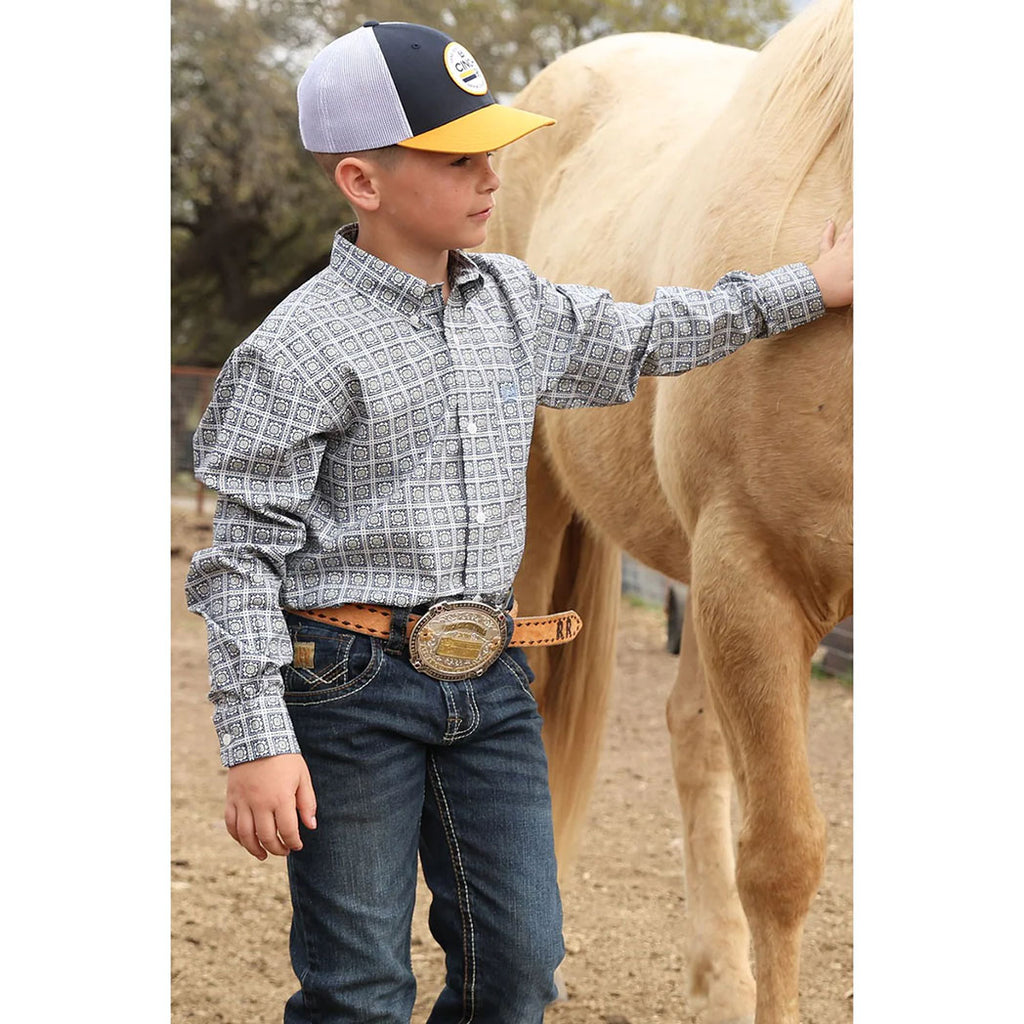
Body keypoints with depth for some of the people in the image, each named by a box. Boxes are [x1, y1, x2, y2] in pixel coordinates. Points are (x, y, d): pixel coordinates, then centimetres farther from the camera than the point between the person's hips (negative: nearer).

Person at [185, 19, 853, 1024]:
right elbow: (243, 552, -12)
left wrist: (809, 287, 28)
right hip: (351, 684, -6)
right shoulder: (300, 347, -12)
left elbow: (642, 338, 25)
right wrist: (258, 744, -17)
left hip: (489, 679, 7)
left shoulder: (515, 302, 8)